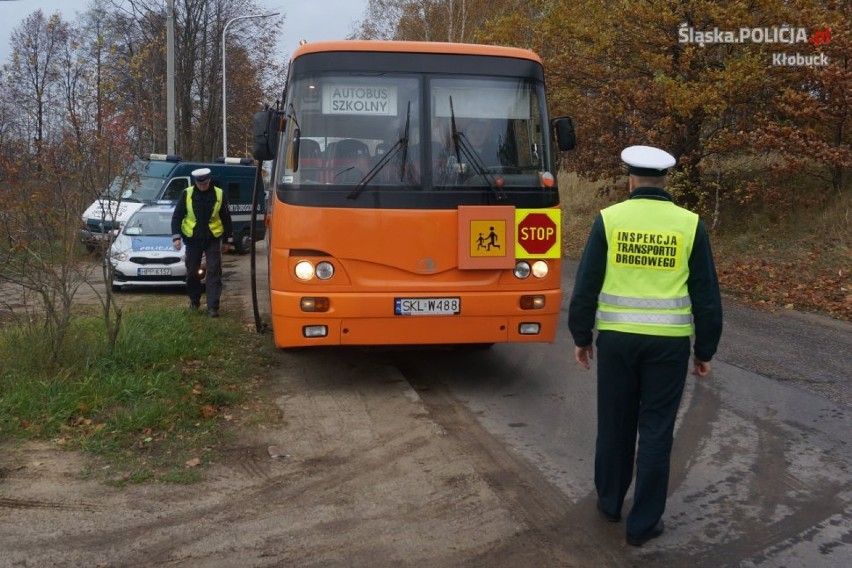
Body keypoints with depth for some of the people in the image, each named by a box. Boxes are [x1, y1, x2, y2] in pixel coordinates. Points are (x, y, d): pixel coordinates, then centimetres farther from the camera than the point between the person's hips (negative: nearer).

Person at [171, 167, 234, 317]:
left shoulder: (219, 195, -4)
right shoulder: (187, 194, -5)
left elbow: (226, 219, 4)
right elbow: (177, 216, 1)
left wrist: (227, 240, 5)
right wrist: (176, 237, -8)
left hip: (213, 239, -1)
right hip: (192, 239, 1)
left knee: (214, 272, -7)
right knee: (192, 271, 8)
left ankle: (213, 306, -7)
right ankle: (194, 300, 29)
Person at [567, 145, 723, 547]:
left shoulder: (609, 219, -4)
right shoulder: (689, 224, -2)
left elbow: (586, 285, -3)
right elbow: (706, 295, 0)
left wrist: (581, 337, 8)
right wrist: (704, 351, 9)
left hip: (617, 337, 0)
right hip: (669, 342, 0)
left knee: (614, 421, 16)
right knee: (656, 430, 8)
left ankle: (610, 501, 32)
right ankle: (644, 523, 14)